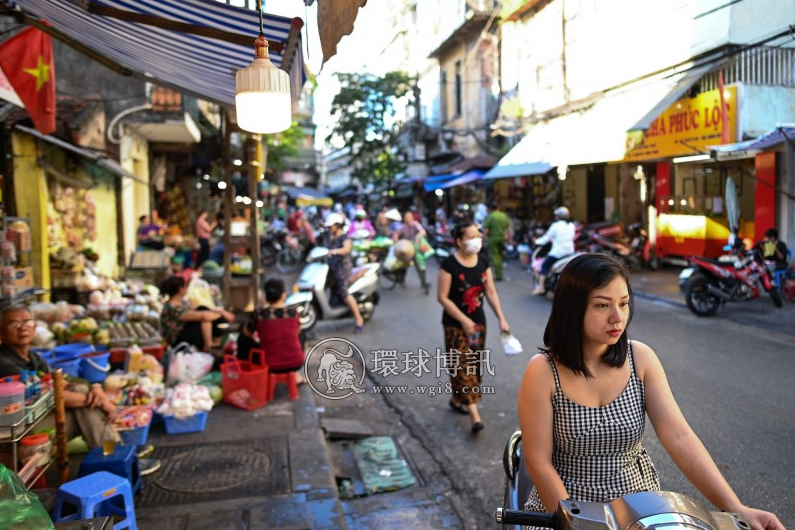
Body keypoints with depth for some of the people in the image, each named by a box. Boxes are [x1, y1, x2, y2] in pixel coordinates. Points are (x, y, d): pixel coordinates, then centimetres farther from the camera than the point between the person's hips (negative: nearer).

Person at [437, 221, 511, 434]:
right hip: (456, 324, -6)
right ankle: (474, 414, -6)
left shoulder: (483, 263, 1)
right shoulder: (449, 265, -16)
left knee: (474, 364, 13)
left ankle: (457, 399, 32)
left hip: (478, 322, 6)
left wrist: (501, 318, -2)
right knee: (462, 365, -7)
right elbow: (443, 297, -16)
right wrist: (464, 320, -18)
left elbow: (491, 292, 4)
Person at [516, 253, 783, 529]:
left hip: (638, 498, 3)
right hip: (563, 501, -3)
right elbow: (538, 462, -12)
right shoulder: (543, 370, -15)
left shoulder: (641, 358, -6)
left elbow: (679, 437, -10)